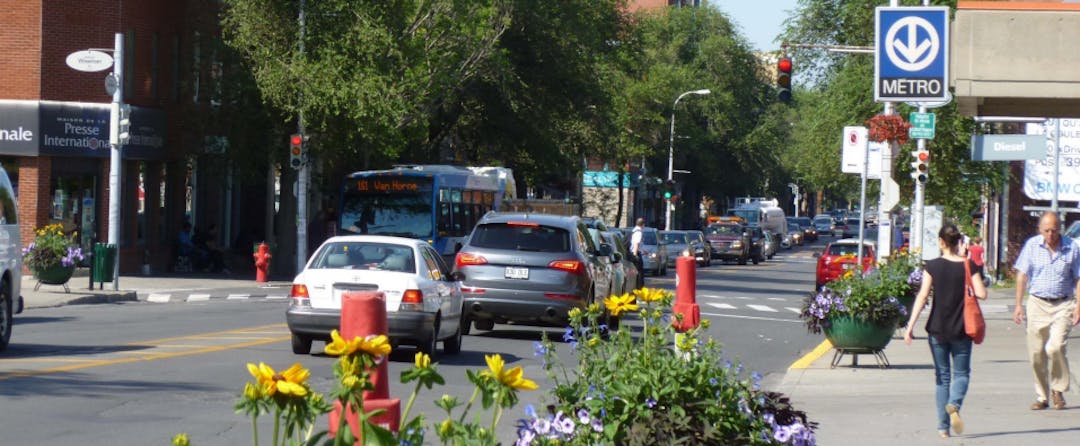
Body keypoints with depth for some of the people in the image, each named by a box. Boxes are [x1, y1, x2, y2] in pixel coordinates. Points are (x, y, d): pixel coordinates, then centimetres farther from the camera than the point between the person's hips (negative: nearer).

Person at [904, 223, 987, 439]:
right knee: (961, 373, 11)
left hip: (937, 329, 0)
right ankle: (954, 404, -20)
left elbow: (923, 296, -11)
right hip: (961, 330, 0)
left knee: (942, 375, 10)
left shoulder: (933, 266, -6)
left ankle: (943, 426, 7)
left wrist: (910, 325, -10)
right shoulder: (968, 266, -5)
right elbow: (982, 293, -10)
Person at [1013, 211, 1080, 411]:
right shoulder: (1032, 245, 0)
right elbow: (1022, 275, 4)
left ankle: (1058, 390, 2)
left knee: (1055, 347, -19)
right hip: (1037, 304, 2)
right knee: (1036, 353, 2)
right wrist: (1019, 305, 0)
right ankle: (1042, 396, 16)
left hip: (1063, 305, -2)